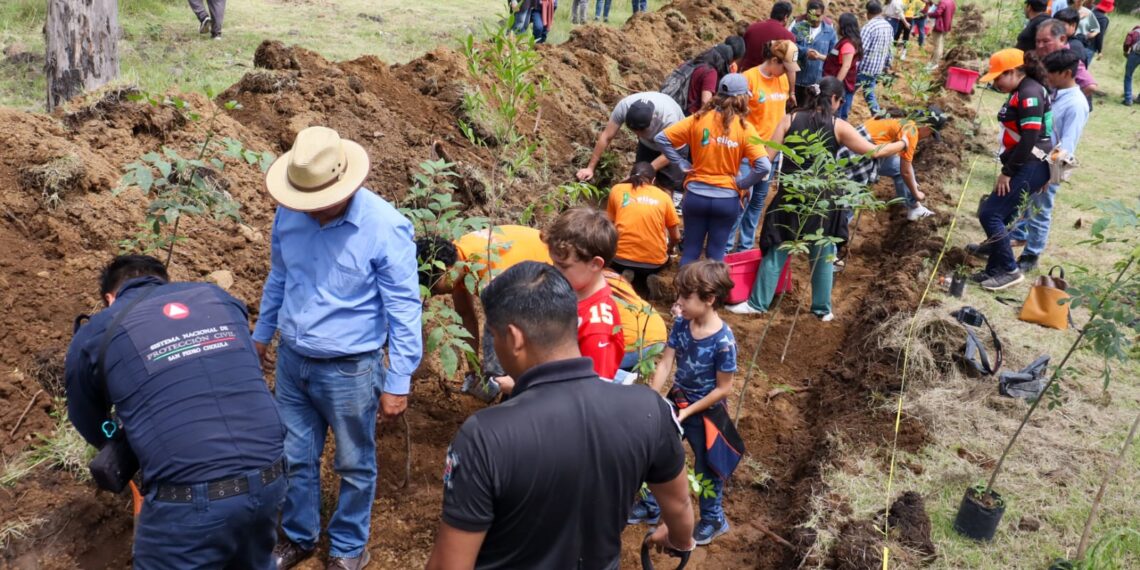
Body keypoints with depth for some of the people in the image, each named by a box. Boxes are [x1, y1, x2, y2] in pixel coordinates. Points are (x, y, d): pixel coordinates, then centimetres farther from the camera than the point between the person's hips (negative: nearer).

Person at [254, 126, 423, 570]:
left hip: (350, 369, -4)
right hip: (291, 360, 5)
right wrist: (261, 336, 21)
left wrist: (398, 382, -13)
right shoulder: (288, 215, -6)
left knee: (354, 465, 15)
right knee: (295, 458, 19)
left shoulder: (385, 227, -22)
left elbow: (404, 309, -16)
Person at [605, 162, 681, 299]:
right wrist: (666, 250, 35)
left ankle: (623, 276, 0)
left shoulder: (617, 190, 8)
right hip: (655, 262, 1)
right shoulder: (663, 196, 9)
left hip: (622, 258, -1)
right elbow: (676, 237, 12)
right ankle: (649, 280, 2)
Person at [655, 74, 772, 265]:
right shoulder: (745, 128, -10)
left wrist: (682, 163, 1)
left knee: (690, 251, 13)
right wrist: (741, 184, -4)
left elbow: (662, 138, -5)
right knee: (716, 254, 13)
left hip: (696, 195, 1)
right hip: (727, 199, -1)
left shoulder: (699, 119, -5)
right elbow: (764, 166, -18)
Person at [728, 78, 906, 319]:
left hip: (790, 196, 1)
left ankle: (757, 303, 12)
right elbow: (874, 152, -2)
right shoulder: (838, 126, -4)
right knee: (823, 255, 13)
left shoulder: (791, 119, -1)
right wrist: (902, 143, 15)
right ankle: (822, 308, 22)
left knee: (776, 252, 9)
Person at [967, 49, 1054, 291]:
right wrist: (1008, 168, 14)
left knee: (989, 213, -11)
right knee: (1001, 213, 21)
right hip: (1022, 166, 10)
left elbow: (1030, 139, -23)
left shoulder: (1030, 94, -18)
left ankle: (1008, 270, -3)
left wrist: (1007, 172, -18)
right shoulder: (1021, 92, 14)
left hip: (1029, 167, -10)